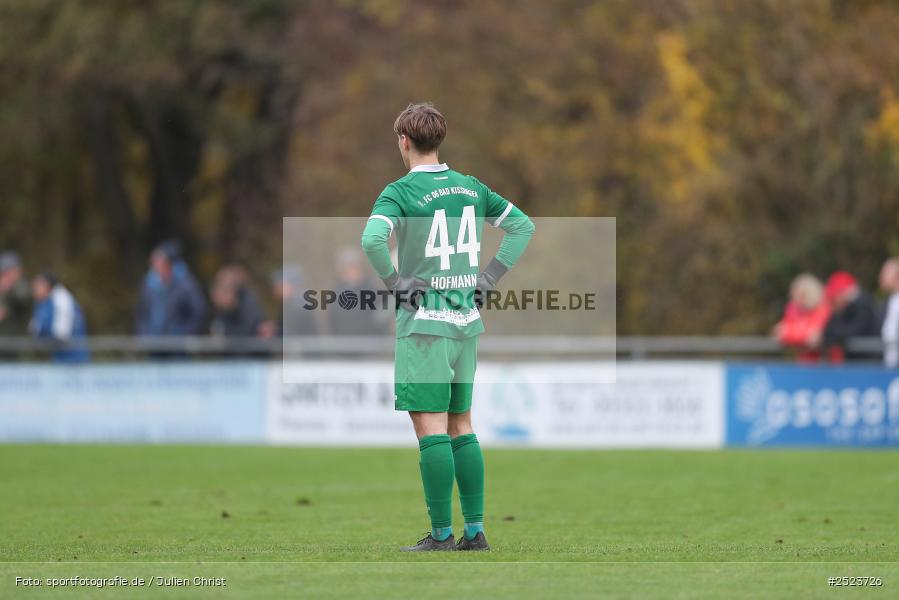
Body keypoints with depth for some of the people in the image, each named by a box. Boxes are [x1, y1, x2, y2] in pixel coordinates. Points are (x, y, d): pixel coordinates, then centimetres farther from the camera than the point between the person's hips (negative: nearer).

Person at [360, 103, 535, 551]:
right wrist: (488, 278, 14)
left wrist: (394, 281, -11)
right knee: (461, 426, 12)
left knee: (430, 427, -5)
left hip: (424, 321, -6)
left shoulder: (400, 192, -9)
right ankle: (475, 530, 10)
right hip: (467, 322, 6)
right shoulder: (470, 188, 10)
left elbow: (372, 240, -26)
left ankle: (441, 533, -6)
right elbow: (523, 225, 17)